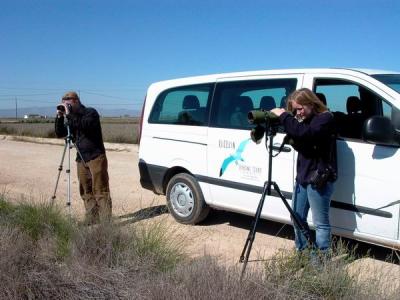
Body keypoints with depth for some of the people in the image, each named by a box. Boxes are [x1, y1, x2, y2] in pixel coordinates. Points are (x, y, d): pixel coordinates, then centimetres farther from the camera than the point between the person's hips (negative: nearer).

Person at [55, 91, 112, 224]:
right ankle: (91, 221, 12)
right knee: (86, 192, 7)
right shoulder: (72, 119, 15)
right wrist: (59, 117, -1)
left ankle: (105, 222, -8)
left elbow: (84, 125, -24)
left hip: (96, 157, -7)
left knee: (100, 191, -8)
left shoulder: (91, 112, -5)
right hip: (81, 160, 7)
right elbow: (59, 133, 11)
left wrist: (69, 114, -19)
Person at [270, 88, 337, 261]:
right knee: (297, 218, 15)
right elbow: (298, 144, 10)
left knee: (320, 223, 0)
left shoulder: (325, 118, -11)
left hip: (320, 180, -9)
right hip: (302, 177, 9)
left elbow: (305, 133, -29)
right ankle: (301, 253, 29)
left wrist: (284, 117, -20)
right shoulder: (303, 121, 15)